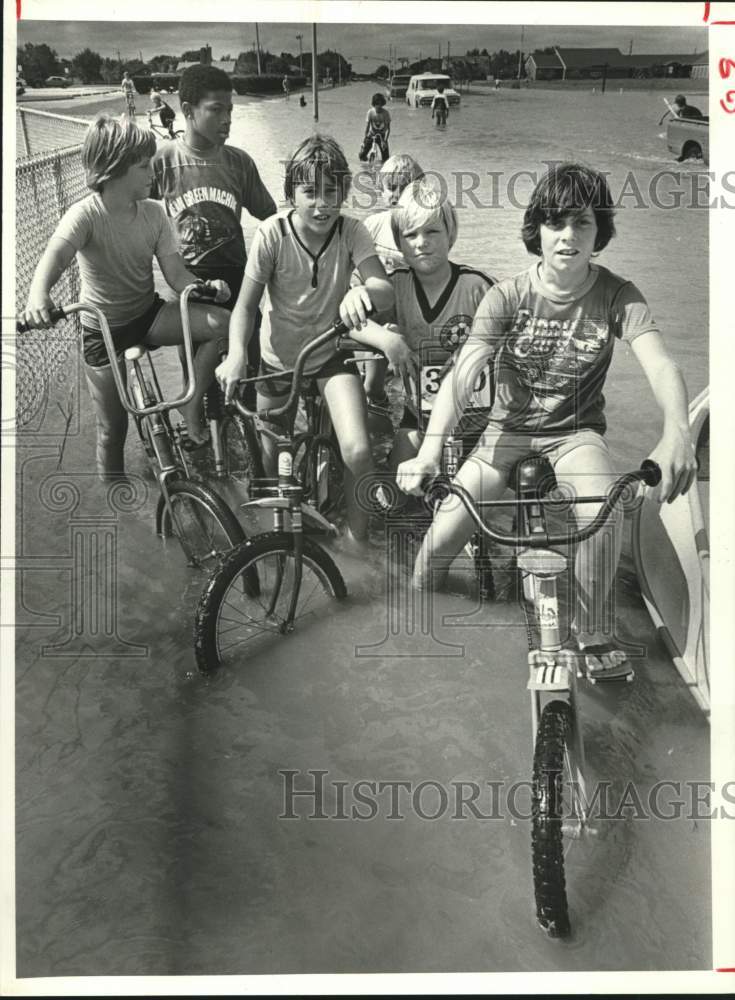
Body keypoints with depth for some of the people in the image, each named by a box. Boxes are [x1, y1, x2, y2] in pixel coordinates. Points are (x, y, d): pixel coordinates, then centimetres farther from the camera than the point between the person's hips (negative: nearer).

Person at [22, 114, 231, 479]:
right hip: (103, 329, -4)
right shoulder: (86, 214, -21)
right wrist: (38, 293, -62)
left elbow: (175, 273, -9)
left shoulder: (153, 212, -7)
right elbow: (56, 253, -40)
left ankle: (192, 407, -5)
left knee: (219, 322, -21)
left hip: (148, 314, 4)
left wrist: (205, 285, -32)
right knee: (112, 430, 1)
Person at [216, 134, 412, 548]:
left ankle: (358, 536, 7)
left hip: (330, 356, 0)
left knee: (358, 452, -21)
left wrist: (362, 291, -49)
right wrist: (236, 355, -35)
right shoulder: (273, 233, -18)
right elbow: (246, 304, -18)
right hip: (278, 359, 0)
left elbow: (385, 291, -26)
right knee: (270, 460, 13)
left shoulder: (351, 231, -15)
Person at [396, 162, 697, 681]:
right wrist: (428, 452, -40)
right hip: (509, 429, 0)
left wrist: (676, 433, -49)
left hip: (577, 433, 0)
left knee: (603, 515, -31)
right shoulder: (508, 296, -13)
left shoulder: (617, 295, -12)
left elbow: (660, 363, -27)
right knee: (441, 537, -12)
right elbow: (463, 375, -24)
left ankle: (590, 634, -5)